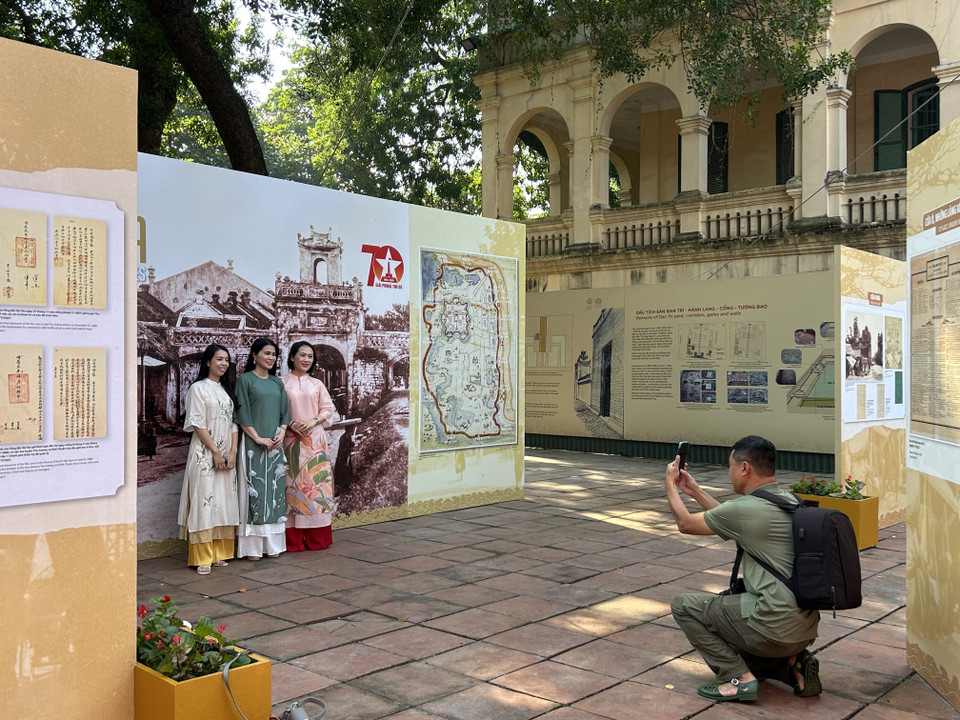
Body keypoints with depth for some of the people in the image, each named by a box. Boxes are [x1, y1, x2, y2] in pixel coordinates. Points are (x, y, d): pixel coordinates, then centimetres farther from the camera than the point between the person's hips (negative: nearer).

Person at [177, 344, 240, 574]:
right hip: (204, 454, -6)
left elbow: (233, 423, 12)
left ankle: (219, 553, 13)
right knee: (204, 501, -7)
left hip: (226, 454, 6)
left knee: (225, 502, 6)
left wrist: (232, 451, 0)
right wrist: (216, 452, -13)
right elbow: (198, 425, -10)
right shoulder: (198, 388, -4)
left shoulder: (227, 389, 15)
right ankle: (202, 557, -3)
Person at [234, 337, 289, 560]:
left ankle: (272, 543, 13)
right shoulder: (245, 380, -2)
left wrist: (281, 434, -2)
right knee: (254, 490, -4)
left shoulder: (277, 382, 14)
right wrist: (258, 438, -14)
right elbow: (242, 414, -8)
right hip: (253, 444, -5)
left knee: (274, 490, 6)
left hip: (275, 444, 5)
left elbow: (285, 411, 14)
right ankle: (252, 546, 1)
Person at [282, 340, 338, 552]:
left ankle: (317, 539, 8)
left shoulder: (316, 384, 13)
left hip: (315, 439, 3)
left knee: (316, 482, 1)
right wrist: (290, 424, -14)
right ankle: (294, 540, 2)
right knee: (293, 483, -3)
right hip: (291, 440, -3)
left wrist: (313, 420, -7)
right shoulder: (281, 383, 3)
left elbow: (328, 408, 10)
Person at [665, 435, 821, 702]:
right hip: (806, 628, 9)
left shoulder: (746, 508, -16)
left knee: (684, 605, 5)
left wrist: (670, 484, 16)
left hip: (775, 628, -9)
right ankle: (792, 663, 10)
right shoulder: (789, 500, 9)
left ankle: (739, 678, -2)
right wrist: (694, 490, 30)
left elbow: (685, 523, 0)